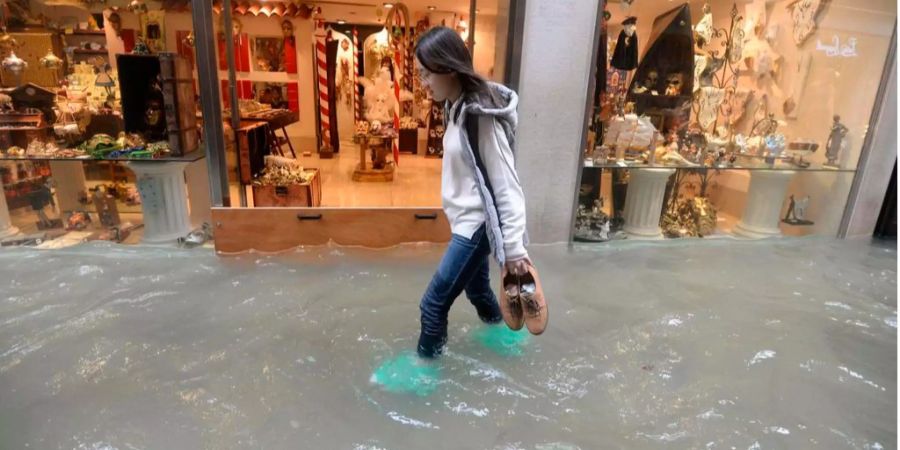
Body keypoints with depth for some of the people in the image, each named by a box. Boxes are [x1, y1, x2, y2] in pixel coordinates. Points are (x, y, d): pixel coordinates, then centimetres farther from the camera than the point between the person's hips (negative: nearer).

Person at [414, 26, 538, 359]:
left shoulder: (481, 116, -22)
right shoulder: (457, 108, 6)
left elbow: (506, 184, -22)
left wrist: (514, 247, -21)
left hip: (477, 225, -9)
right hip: (467, 220, 10)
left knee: (433, 303, 1)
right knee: (477, 290, 25)